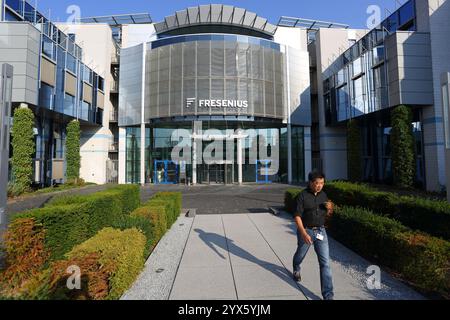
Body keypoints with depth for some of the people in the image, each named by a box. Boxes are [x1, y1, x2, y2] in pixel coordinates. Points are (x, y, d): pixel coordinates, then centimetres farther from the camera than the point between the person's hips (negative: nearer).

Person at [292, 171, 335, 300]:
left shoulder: (323, 195, 1)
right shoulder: (303, 195, -15)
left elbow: (327, 214, 13)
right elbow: (297, 216, -17)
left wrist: (330, 208, -10)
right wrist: (304, 233, -27)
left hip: (321, 231, 3)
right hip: (306, 231, -3)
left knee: (325, 263, -3)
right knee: (300, 255, 21)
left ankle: (328, 295, 6)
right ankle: (296, 270, 54)